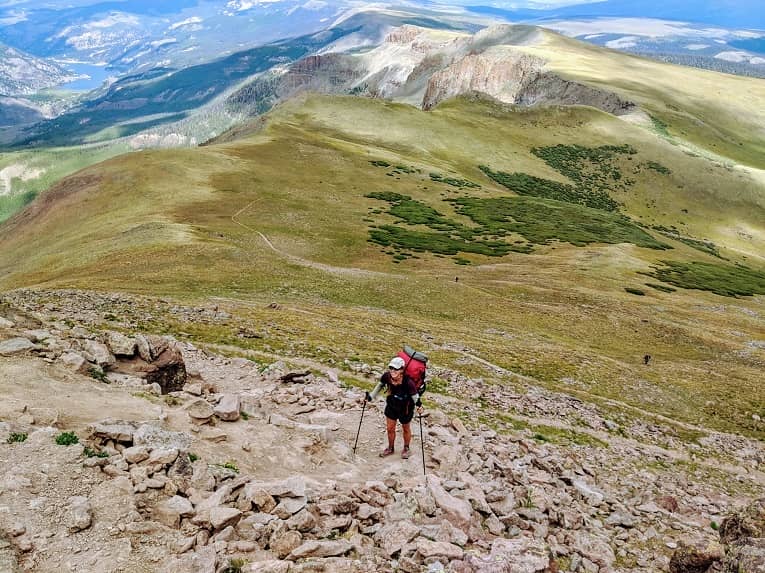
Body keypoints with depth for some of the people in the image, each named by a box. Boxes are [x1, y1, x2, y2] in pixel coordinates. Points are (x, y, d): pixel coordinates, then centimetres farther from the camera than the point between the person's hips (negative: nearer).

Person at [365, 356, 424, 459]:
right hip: (391, 406, 4)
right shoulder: (387, 376, -25)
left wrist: (418, 405, -40)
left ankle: (406, 448, 48)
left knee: (406, 429, 21)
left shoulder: (408, 382, -39)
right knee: (390, 428, 18)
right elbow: (380, 385, -2)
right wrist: (371, 396, 3)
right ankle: (390, 448, 45)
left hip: (405, 408, -3)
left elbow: (415, 396, -26)